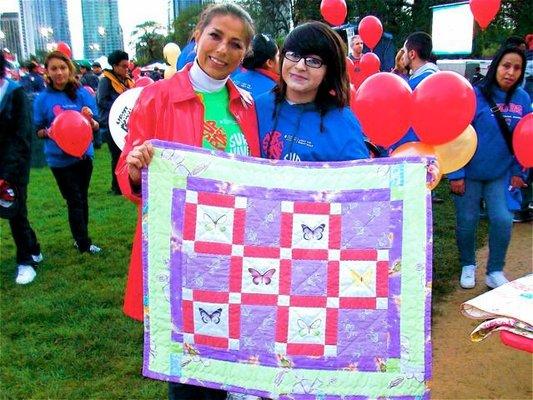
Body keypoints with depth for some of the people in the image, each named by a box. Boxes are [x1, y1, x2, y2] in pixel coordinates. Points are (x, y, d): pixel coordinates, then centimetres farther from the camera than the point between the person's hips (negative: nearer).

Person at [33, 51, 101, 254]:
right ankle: (84, 244, 13)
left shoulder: (82, 93, -4)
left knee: (82, 198, 14)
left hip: (83, 154, 2)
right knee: (74, 201, 2)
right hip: (60, 159, -2)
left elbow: (96, 126, -2)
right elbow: (38, 131, 1)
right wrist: (50, 131, -20)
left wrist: (90, 119, -23)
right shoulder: (43, 98, -6)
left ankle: (81, 239, 29)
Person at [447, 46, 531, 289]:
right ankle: (468, 266, 31)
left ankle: (495, 272, 16)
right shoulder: (475, 95, -14)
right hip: (470, 172, -3)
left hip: (500, 174, 3)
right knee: (467, 221, 7)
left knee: (502, 220, -5)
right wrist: (456, 174, -15)